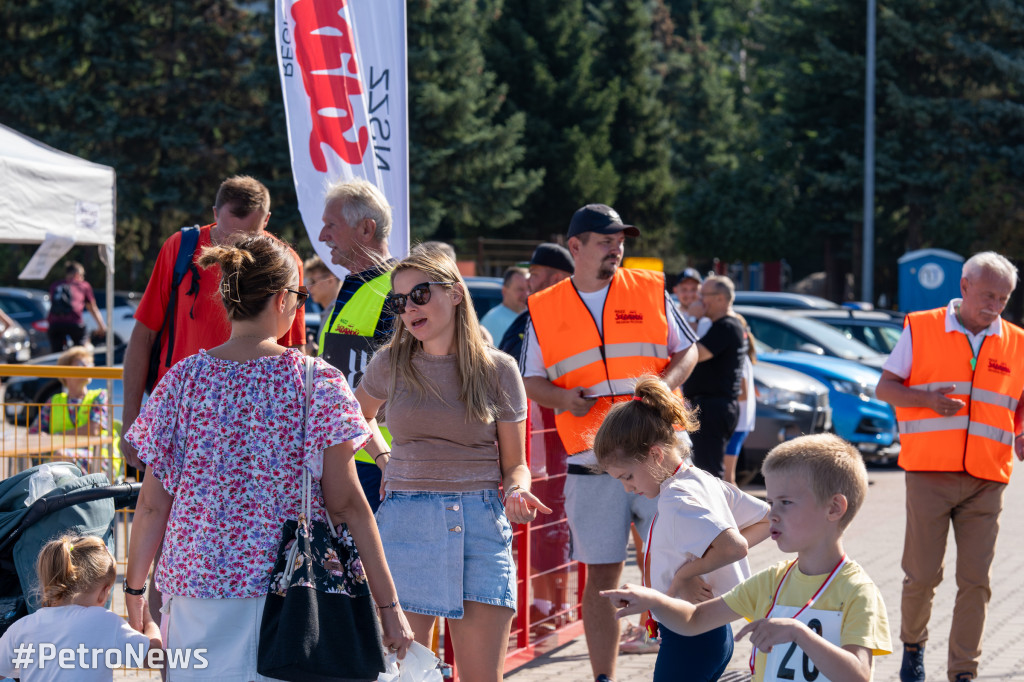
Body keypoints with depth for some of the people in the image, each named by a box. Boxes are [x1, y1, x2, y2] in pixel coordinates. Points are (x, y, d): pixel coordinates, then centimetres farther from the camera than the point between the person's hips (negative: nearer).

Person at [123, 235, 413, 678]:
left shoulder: (184, 379, 2)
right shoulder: (316, 381, -5)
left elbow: (152, 505, 3)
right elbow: (347, 505, -7)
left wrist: (134, 590, 16)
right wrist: (388, 605, -3)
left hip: (196, 579, 3)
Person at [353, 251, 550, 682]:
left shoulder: (497, 369, 3)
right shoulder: (391, 364, 5)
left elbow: (514, 463, 7)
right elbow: (358, 414, 27)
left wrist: (516, 492, -14)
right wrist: (385, 460, 12)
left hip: (481, 521, 0)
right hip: (406, 522, 0)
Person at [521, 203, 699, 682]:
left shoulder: (650, 291, 8)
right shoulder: (544, 310, 8)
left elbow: (687, 350, 12)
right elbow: (532, 381, 10)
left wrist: (667, 383, -8)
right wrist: (563, 398, -11)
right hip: (591, 462, 0)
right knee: (601, 574, 3)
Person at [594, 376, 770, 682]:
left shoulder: (676, 499, -20)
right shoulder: (706, 482, 8)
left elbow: (733, 546, -34)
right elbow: (766, 521, 16)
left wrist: (684, 575, -20)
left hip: (689, 639, -10)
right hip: (715, 633, 10)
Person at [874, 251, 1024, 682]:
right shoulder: (921, 328, 4)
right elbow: (885, 388, 5)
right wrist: (928, 399, -14)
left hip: (986, 481, 2)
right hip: (929, 474, -2)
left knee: (975, 581, -3)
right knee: (922, 574, 1)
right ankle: (913, 644, 28)